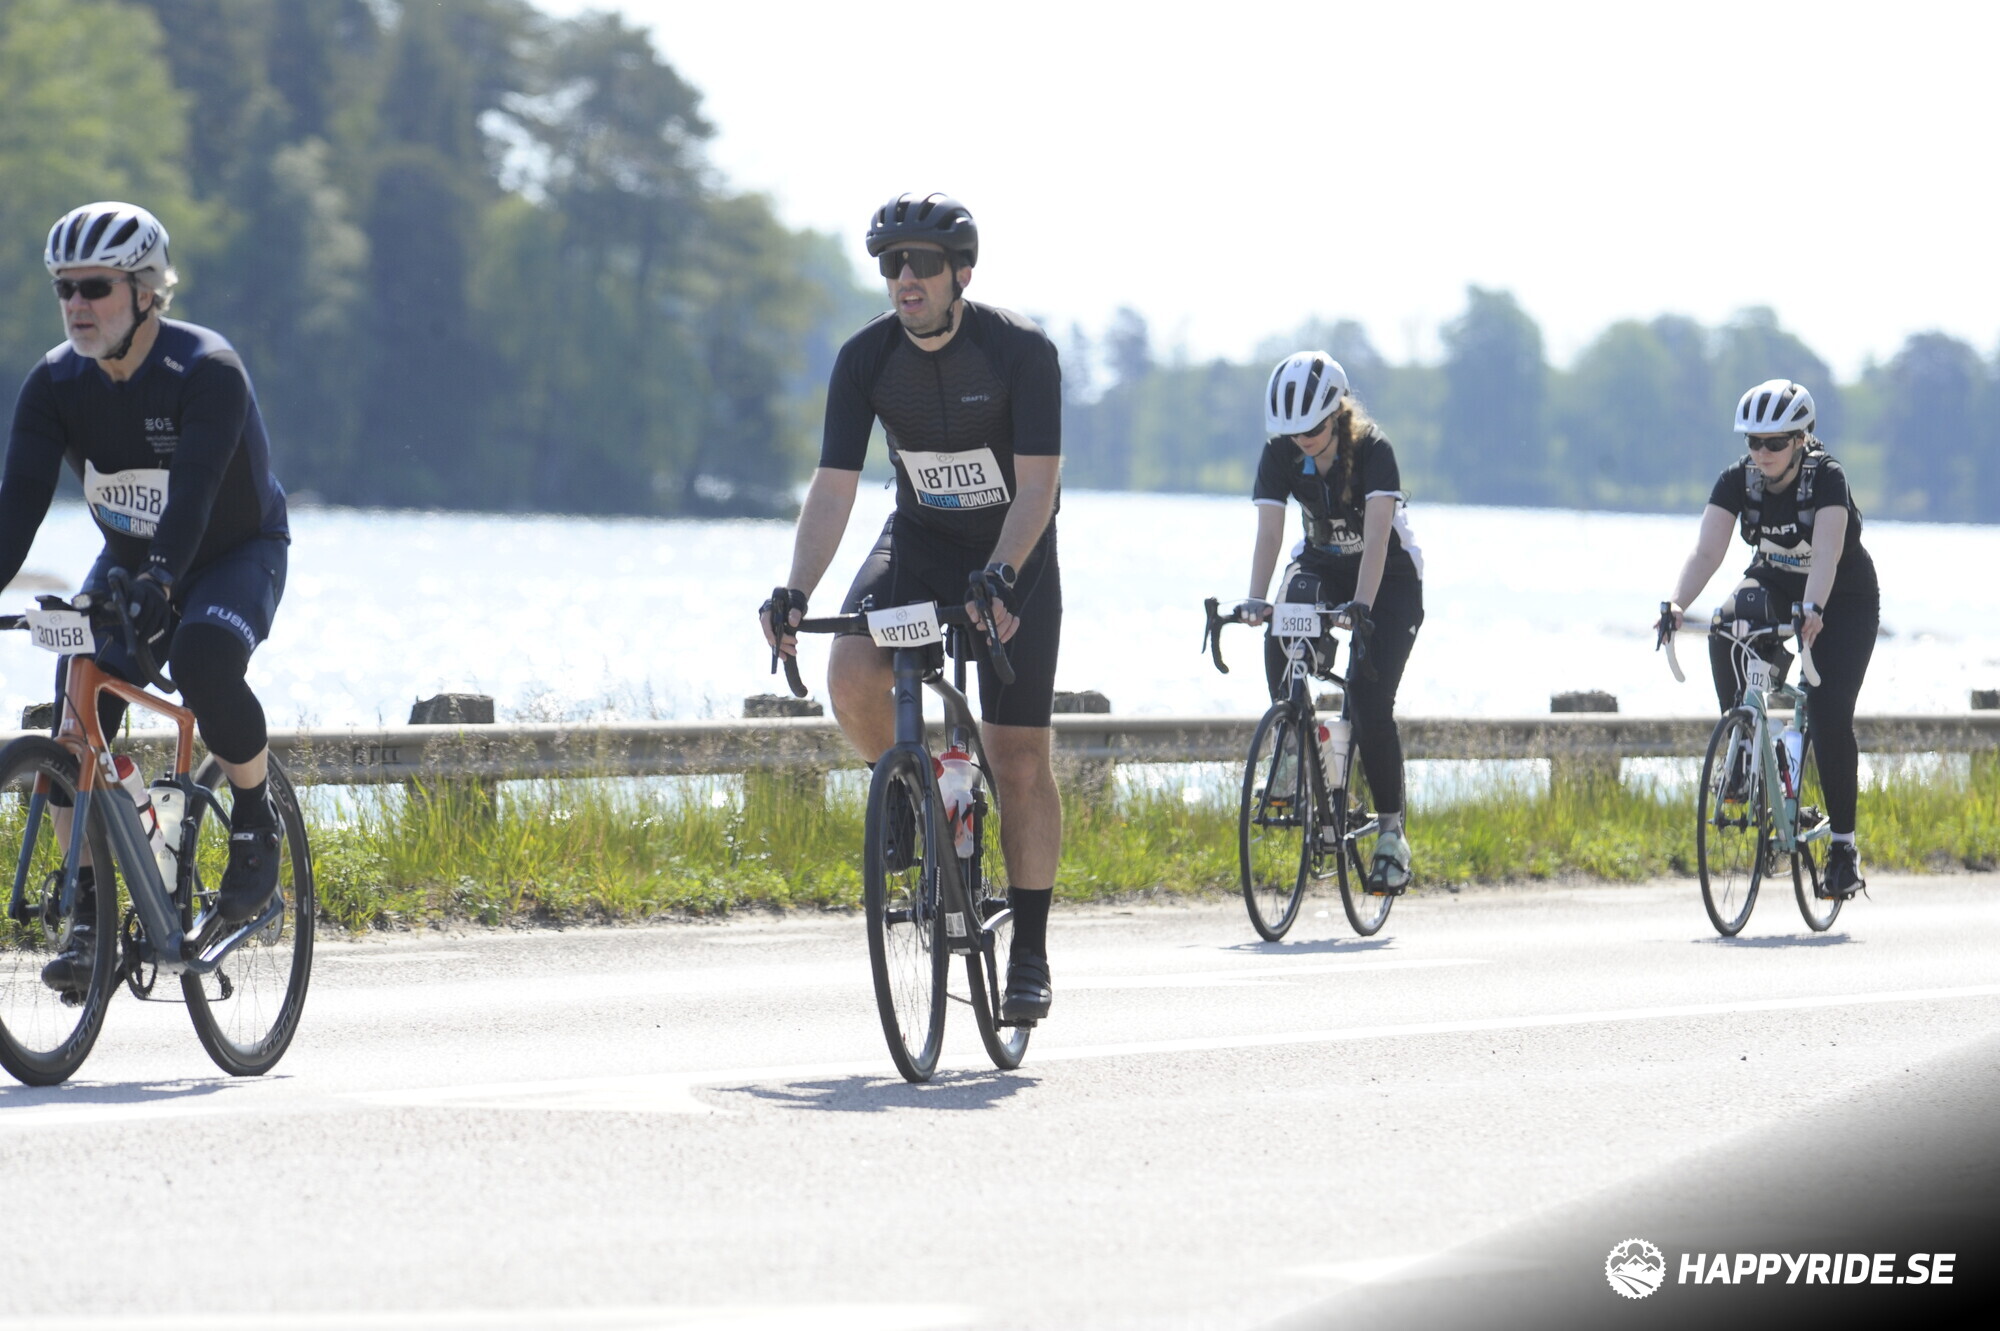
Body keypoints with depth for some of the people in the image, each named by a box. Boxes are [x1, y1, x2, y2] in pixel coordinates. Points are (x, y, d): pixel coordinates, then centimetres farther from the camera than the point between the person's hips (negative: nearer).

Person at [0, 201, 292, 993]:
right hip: (128, 560, 5)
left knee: (205, 658, -35)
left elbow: (192, 492, -39)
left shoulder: (207, 372, -26)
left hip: (234, 555, -5)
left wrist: (158, 584, -55)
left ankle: (256, 819, -10)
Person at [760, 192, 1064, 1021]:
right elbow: (833, 488, -17)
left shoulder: (1022, 352, -22)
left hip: (1014, 558, -2)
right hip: (916, 546, 2)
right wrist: (795, 593, -31)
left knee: (1019, 762, -5)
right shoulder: (866, 359, -14)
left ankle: (1029, 954, 6)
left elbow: (1038, 485, -26)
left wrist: (998, 578, -42)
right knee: (851, 680, -26)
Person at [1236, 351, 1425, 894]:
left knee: (1370, 696, -18)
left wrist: (1362, 602, -49)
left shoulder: (1372, 448, -26)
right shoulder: (1280, 453, -16)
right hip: (1322, 564, 4)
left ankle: (1393, 832, -9)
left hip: (1389, 572, -4)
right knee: (1281, 638, -30)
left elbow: (1377, 534, -36)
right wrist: (1255, 600, -39)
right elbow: (1269, 532, -23)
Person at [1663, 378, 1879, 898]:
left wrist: (1812, 611, -58)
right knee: (1726, 627, -29)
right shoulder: (1737, 480, -17)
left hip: (1843, 599, -4)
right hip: (1774, 583, 4)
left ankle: (1843, 843, -7)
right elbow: (1707, 550, -27)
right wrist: (1677, 604, -44)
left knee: (1829, 716, -17)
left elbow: (1826, 553, -41)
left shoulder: (1827, 479, -27)